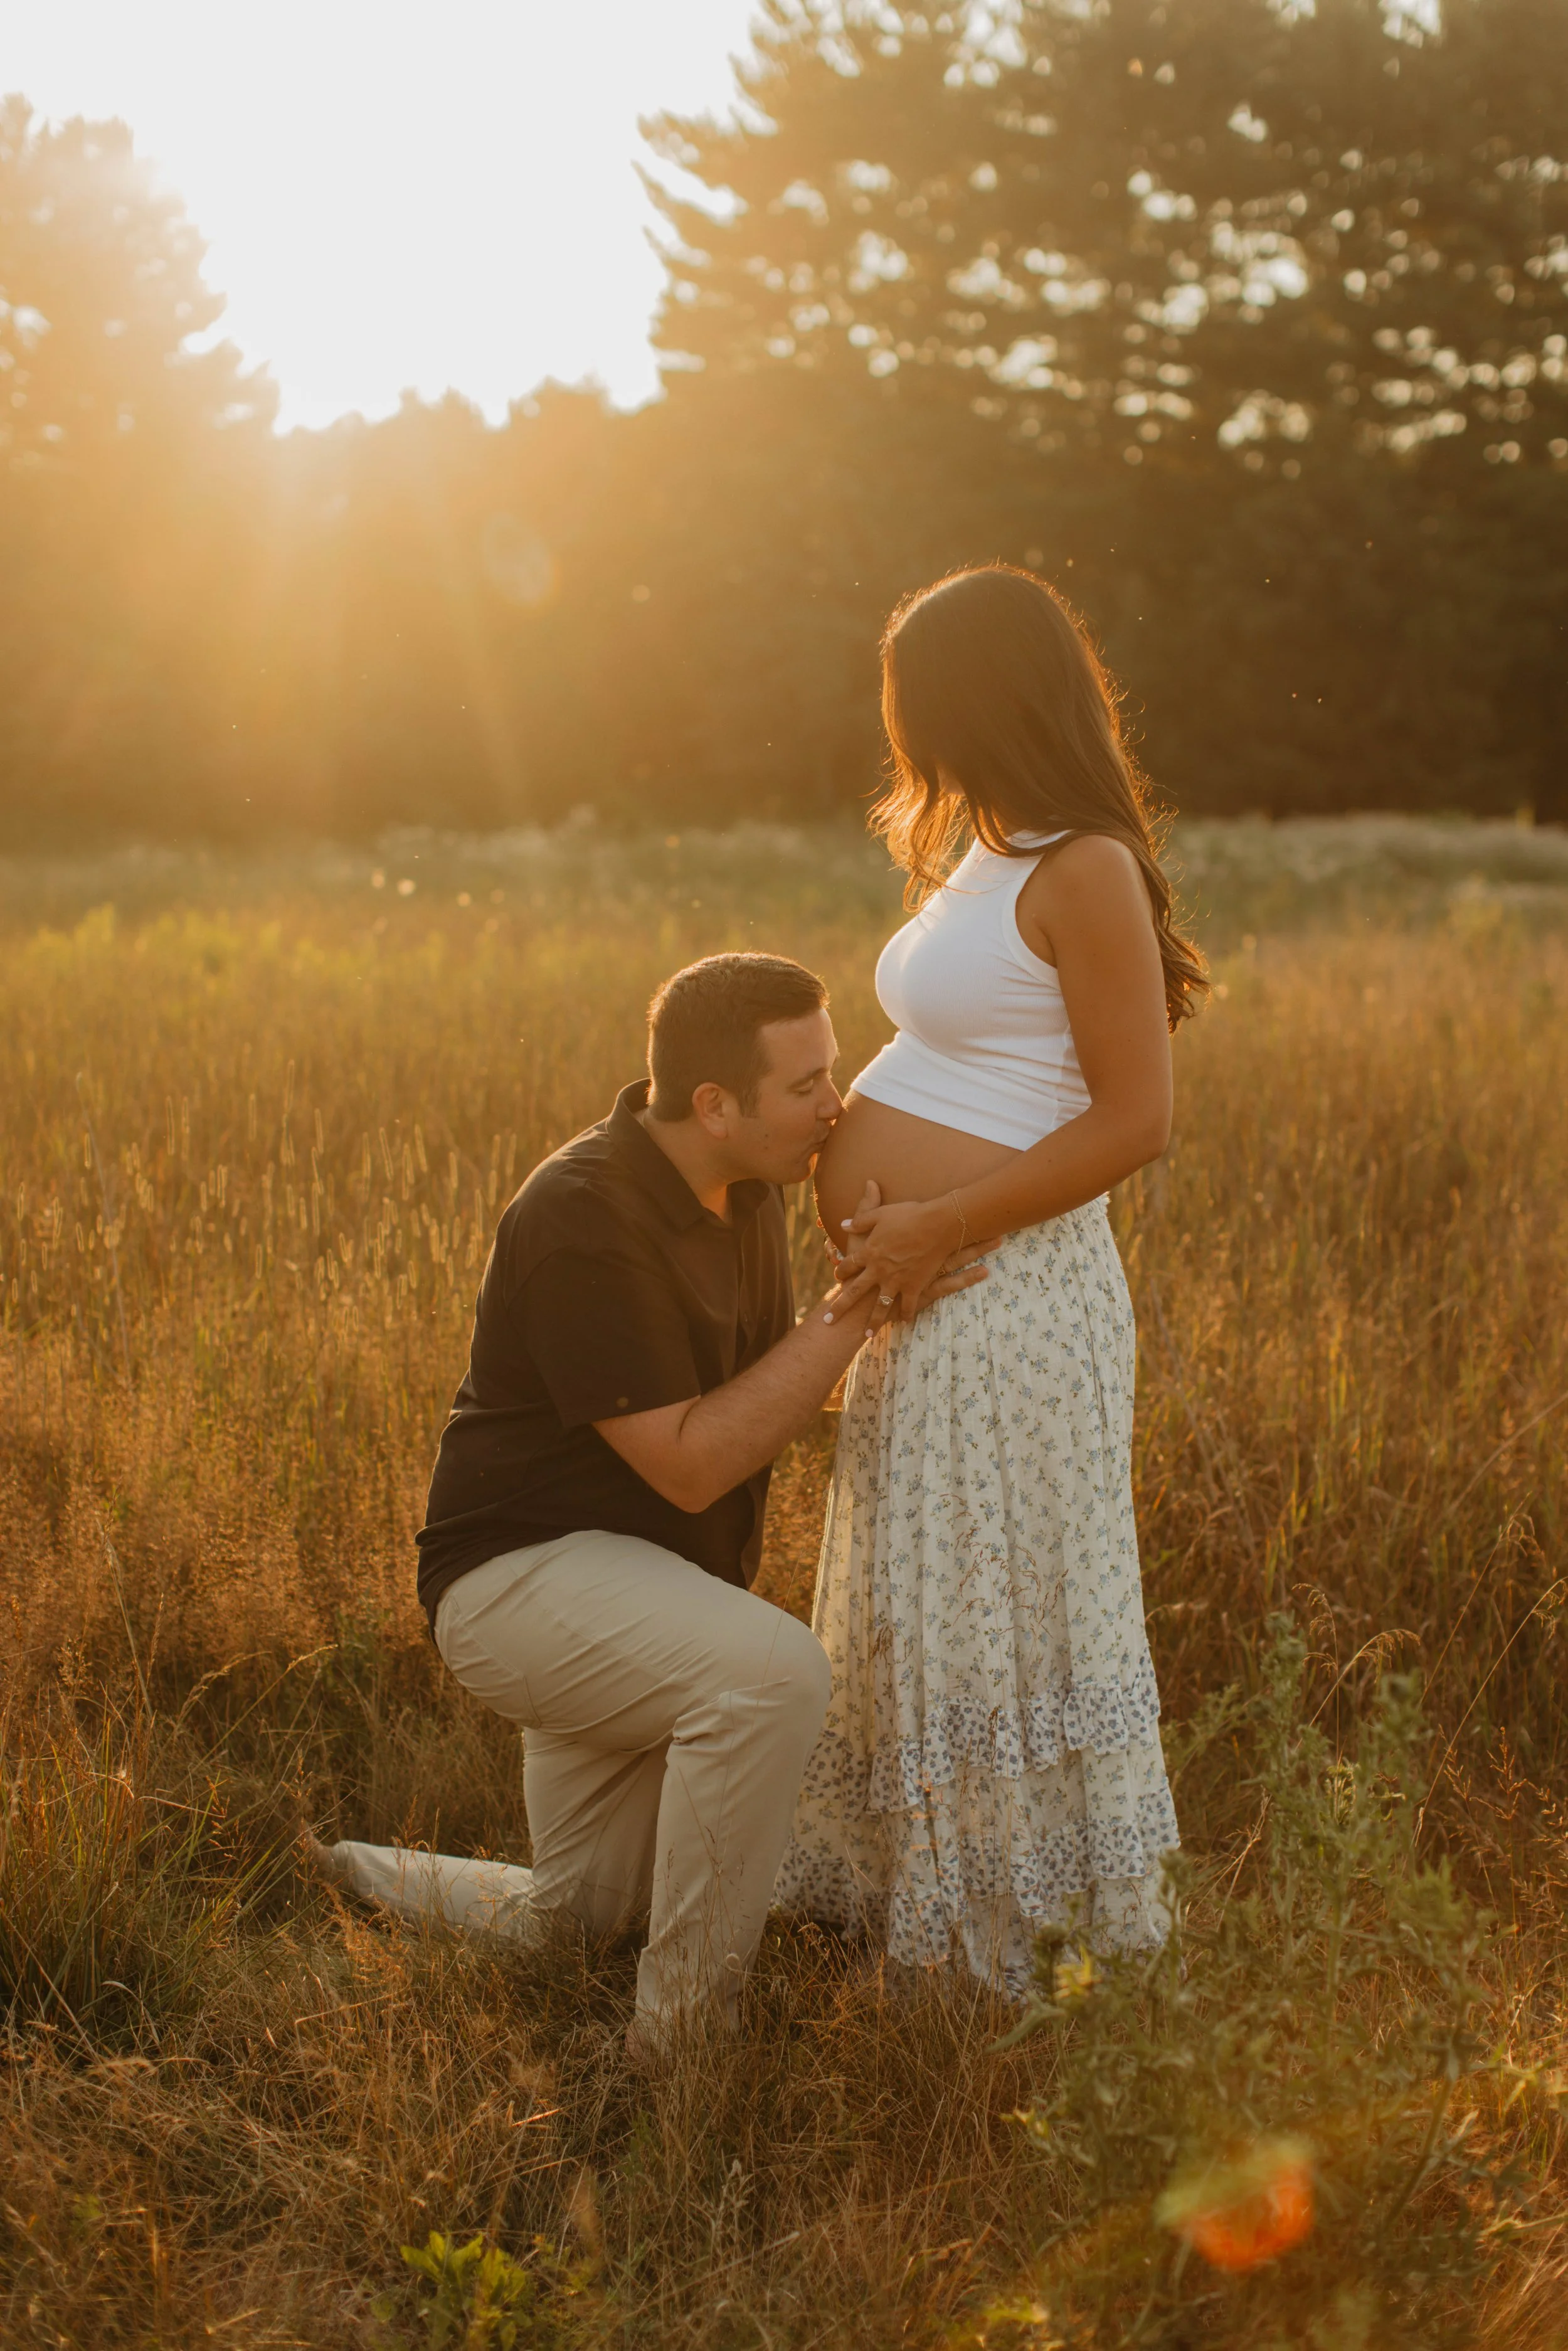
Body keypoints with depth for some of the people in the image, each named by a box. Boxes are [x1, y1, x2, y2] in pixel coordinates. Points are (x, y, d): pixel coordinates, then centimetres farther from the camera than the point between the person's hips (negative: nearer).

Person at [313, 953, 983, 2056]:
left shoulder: (744, 1187, 2)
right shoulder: (583, 1221, -25)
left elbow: (768, 1389, 14)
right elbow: (690, 1462, -25)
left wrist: (870, 1301, -5)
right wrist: (855, 1312, -24)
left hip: (639, 1592, 10)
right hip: (524, 1570, -10)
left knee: (575, 1925, 17)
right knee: (773, 1672, -36)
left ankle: (339, 1887, 36)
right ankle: (689, 2036, -22)